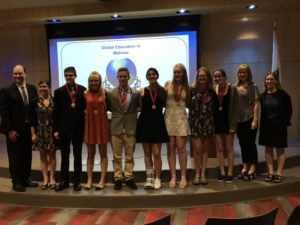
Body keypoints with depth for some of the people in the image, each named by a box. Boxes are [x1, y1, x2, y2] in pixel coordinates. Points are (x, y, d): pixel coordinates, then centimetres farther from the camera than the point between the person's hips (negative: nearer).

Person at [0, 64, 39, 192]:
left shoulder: (32, 88, 6)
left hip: (29, 128, 4)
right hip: (14, 129, -4)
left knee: (27, 155, 13)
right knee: (15, 156, 7)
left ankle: (26, 179, 27)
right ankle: (16, 182, 19)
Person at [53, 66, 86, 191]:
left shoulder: (83, 90, 0)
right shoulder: (59, 91, 0)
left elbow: (86, 107, 4)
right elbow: (56, 113, 0)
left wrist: (86, 126, -6)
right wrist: (55, 130, -3)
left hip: (78, 128, 0)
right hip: (64, 128, 0)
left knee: (77, 155, 9)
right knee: (64, 156, 9)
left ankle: (76, 181, 20)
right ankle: (64, 181, 20)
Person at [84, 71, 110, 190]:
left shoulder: (104, 93, -3)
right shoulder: (85, 94, 1)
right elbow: (83, 109, 6)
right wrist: (89, 112, -8)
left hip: (102, 124, -2)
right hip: (89, 124, 2)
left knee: (103, 153, 5)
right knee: (90, 154, 9)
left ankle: (102, 180, 12)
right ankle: (89, 180, 17)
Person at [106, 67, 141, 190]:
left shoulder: (136, 93, 1)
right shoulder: (110, 93, 2)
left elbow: (139, 107, 11)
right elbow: (108, 108, 12)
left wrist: (132, 113, -2)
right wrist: (117, 113, 3)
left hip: (130, 128, 0)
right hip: (116, 128, 0)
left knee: (129, 156, 8)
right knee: (117, 157, 7)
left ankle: (129, 178, 20)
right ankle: (118, 179, 18)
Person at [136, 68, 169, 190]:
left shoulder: (162, 90, 3)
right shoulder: (143, 91, 3)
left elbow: (166, 105, 9)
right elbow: (139, 107, 2)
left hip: (158, 123, -1)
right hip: (145, 123, 1)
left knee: (156, 153, -3)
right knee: (147, 153, 8)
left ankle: (157, 179, 10)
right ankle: (149, 178, 18)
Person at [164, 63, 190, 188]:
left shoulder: (186, 87, 7)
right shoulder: (168, 84, 3)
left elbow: (187, 104, 13)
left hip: (181, 118, 0)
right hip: (169, 118, 0)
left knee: (181, 148, -3)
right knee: (171, 148, 2)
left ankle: (183, 177, 7)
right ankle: (173, 177, 9)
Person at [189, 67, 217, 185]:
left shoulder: (212, 92, 6)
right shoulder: (192, 90, -3)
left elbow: (215, 108, 11)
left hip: (207, 123, 3)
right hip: (195, 122, -2)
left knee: (204, 149, 7)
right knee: (197, 148, -6)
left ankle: (203, 174, 15)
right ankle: (197, 174, 8)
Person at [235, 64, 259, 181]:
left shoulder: (253, 86, -3)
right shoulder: (235, 87, 9)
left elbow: (256, 104, -7)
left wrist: (255, 120, -14)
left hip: (249, 119, -5)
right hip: (238, 120, 5)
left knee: (251, 144, 1)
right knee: (242, 144, 12)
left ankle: (252, 169, 9)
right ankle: (245, 167, 22)